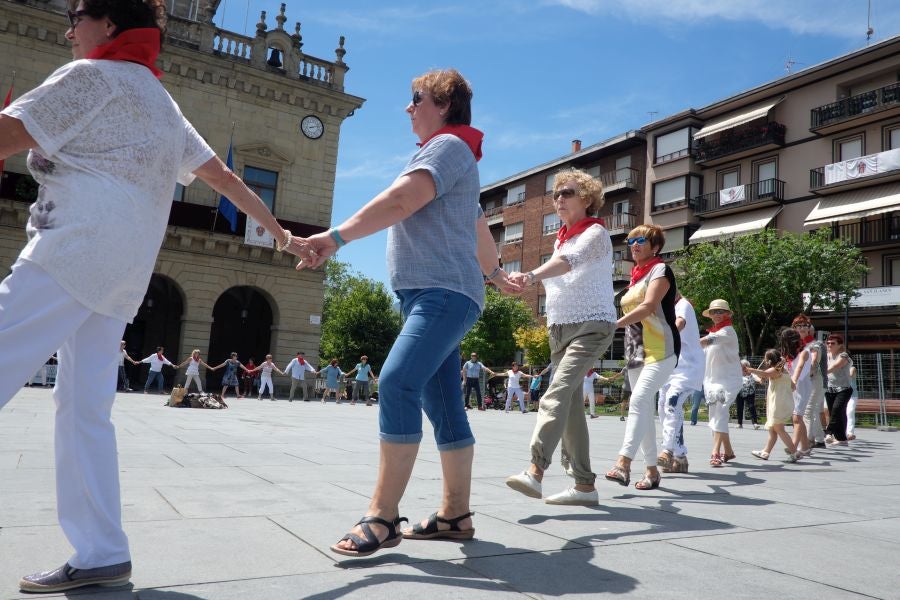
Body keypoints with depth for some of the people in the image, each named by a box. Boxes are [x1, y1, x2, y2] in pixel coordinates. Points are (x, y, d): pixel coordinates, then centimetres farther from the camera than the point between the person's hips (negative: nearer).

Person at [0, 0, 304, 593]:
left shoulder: (91, 75, 2)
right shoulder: (164, 104, 26)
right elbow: (224, 177, 24)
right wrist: (279, 231, 29)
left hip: (76, 249, -8)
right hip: (122, 274, 8)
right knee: (85, 408, 6)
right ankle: (101, 555, 6)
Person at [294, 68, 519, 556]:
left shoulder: (447, 145, -3)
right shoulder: (447, 154, 28)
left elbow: (400, 199, -21)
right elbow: (478, 228, 38)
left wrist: (336, 237, -25)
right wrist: (496, 274, 51)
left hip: (444, 293, -11)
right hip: (432, 294, 11)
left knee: (397, 383, -24)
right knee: (443, 406, 7)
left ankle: (382, 517, -22)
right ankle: (455, 514, 12)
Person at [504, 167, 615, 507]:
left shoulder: (595, 233, -7)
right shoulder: (560, 239, 18)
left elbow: (570, 260, -28)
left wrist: (531, 276, -43)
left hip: (592, 325, -8)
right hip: (559, 327, 8)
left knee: (558, 392, -26)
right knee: (571, 404, 5)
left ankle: (535, 471, -35)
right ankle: (584, 484, 10)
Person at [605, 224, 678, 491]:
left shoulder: (660, 269, -3)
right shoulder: (636, 276, 20)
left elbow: (648, 306, -17)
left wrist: (615, 324, -23)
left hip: (660, 349, -8)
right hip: (636, 350, 8)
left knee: (639, 400, -24)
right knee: (645, 408, 8)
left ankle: (623, 463, -32)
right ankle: (652, 470, 14)